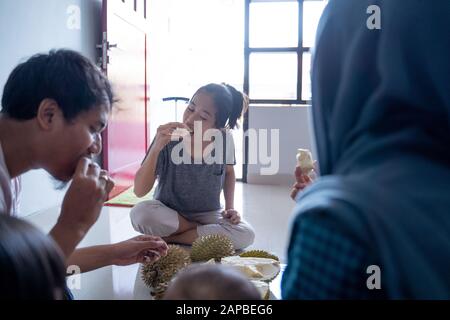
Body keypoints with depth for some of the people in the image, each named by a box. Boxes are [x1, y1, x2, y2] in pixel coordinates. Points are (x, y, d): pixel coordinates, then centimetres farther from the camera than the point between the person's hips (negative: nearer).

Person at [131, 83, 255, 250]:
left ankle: (167, 237, -11)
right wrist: (156, 148, -36)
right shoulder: (168, 139, -21)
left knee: (246, 235, -25)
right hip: (168, 212, -2)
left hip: (208, 214, 2)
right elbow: (139, 191, -23)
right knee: (141, 213, -34)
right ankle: (207, 232, -9)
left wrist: (230, 207, -5)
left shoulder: (224, 138, -13)